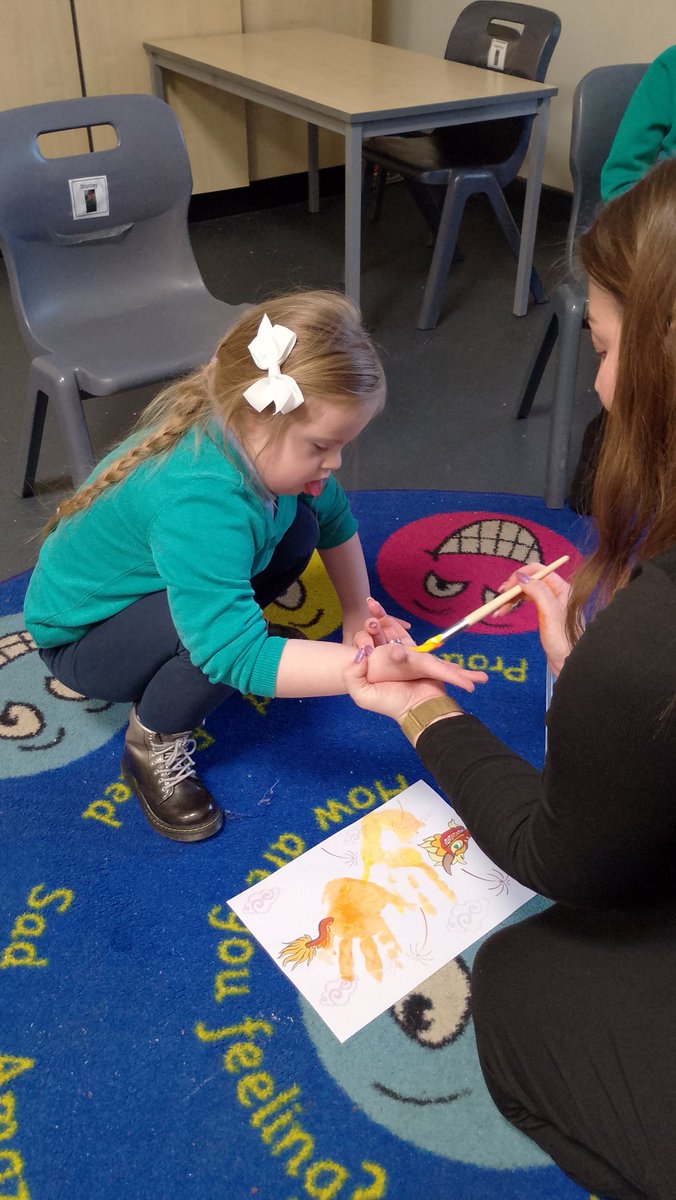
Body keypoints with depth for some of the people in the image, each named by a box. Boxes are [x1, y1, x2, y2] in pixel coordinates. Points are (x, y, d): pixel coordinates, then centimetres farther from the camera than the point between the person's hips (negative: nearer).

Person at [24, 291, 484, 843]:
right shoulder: (198, 503, -41)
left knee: (298, 524, -6)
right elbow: (237, 654, -45)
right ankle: (153, 745, -6)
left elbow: (336, 517, 3)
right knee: (221, 628, -36)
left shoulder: (261, 438, -16)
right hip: (80, 637, -8)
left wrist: (359, 618, 2)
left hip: (154, 581, 8)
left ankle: (175, 666, 8)